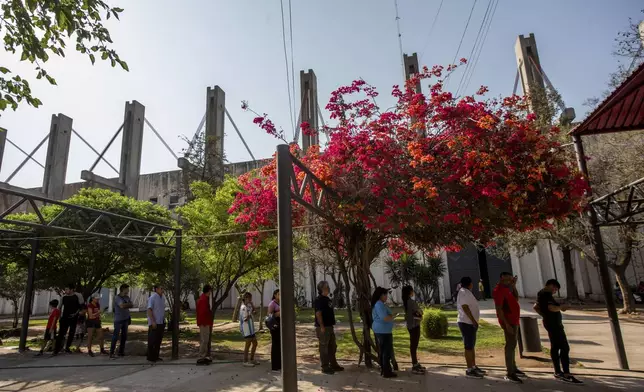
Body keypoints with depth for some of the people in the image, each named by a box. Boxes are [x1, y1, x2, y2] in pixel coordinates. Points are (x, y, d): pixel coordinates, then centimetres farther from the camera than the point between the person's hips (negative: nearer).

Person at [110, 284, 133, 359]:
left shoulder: (127, 297, 10)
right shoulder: (117, 297, -12)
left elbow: (132, 305, 5)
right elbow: (122, 306, -24)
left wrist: (125, 305, -12)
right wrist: (128, 304, -8)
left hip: (126, 319, 7)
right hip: (118, 320, -7)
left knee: (124, 336, 10)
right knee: (115, 336, -6)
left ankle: (121, 352, 19)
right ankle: (111, 353, -1)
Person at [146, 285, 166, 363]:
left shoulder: (162, 298, 12)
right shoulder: (152, 298, -11)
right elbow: (149, 310, -17)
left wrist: (164, 321, 14)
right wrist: (153, 322, -23)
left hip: (161, 323, 8)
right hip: (154, 323, -7)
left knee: (159, 340, 10)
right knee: (152, 340, 0)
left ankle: (156, 356, 18)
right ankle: (150, 357, 9)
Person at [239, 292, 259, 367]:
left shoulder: (248, 306, 12)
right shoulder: (243, 307, -17)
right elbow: (245, 319, -22)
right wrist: (250, 311, -21)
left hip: (251, 328, 10)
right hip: (246, 329, -10)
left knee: (255, 343, 14)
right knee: (248, 344, -2)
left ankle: (251, 359, 26)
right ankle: (245, 361, 10)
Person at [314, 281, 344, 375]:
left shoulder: (328, 299, 14)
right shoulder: (319, 300, -16)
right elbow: (318, 314, -21)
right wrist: (322, 327, -23)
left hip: (330, 326, 10)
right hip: (323, 328, -10)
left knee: (332, 347, 17)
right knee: (324, 348, 0)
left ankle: (333, 365, 28)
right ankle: (325, 367, 8)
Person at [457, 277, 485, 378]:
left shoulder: (466, 292, 17)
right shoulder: (464, 292, -16)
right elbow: (465, 307, -23)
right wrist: (473, 321, -24)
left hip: (469, 323, 10)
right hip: (467, 323, -10)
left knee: (472, 346, 16)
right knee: (469, 347, -6)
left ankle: (473, 367, 25)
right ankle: (469, 370, -2)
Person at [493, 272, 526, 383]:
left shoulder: (506, 288, 13)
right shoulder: (499, 290, -18)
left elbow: (516, 299, 18)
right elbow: (499, 309, -23)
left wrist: (514, 286, 8)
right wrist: (506, 324, -27)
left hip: (514, 320, 10)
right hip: (508, 322, -10)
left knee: (513, 344, 19)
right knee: (510, 345, -9)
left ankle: (513, 368, 32)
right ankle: (510, 374, -6)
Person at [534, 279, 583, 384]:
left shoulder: (541, 294, 15)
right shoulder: (547, 295, -17)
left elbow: (535, 307, 25)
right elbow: (552, 308, -31)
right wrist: (561, 307, -13)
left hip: (549, 322, 11)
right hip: (554, 323, -11)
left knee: (555, 347, 14)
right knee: (564, 348, -10)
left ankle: (558, 372, 20)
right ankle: (566, 374, -11)